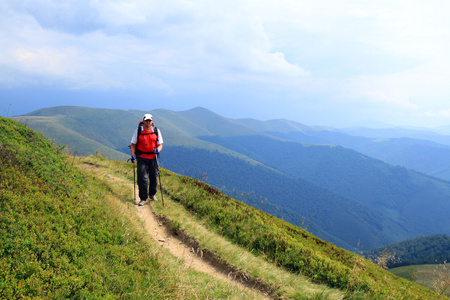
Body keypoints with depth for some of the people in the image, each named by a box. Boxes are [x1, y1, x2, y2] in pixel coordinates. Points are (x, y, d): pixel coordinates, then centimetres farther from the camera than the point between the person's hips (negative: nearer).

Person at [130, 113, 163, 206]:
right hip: (141, 157, -2)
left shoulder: (156, 131, 1)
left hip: (153, 157, 2)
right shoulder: (138, 130, -1)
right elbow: (133, 144, 4)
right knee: (142, 178, -7)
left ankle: (152, 194, 31)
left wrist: (157, 150, -19)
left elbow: (160, 145, 4)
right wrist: (133, 156, -7)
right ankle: (143, 199, 2)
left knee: (154, 177, 8)